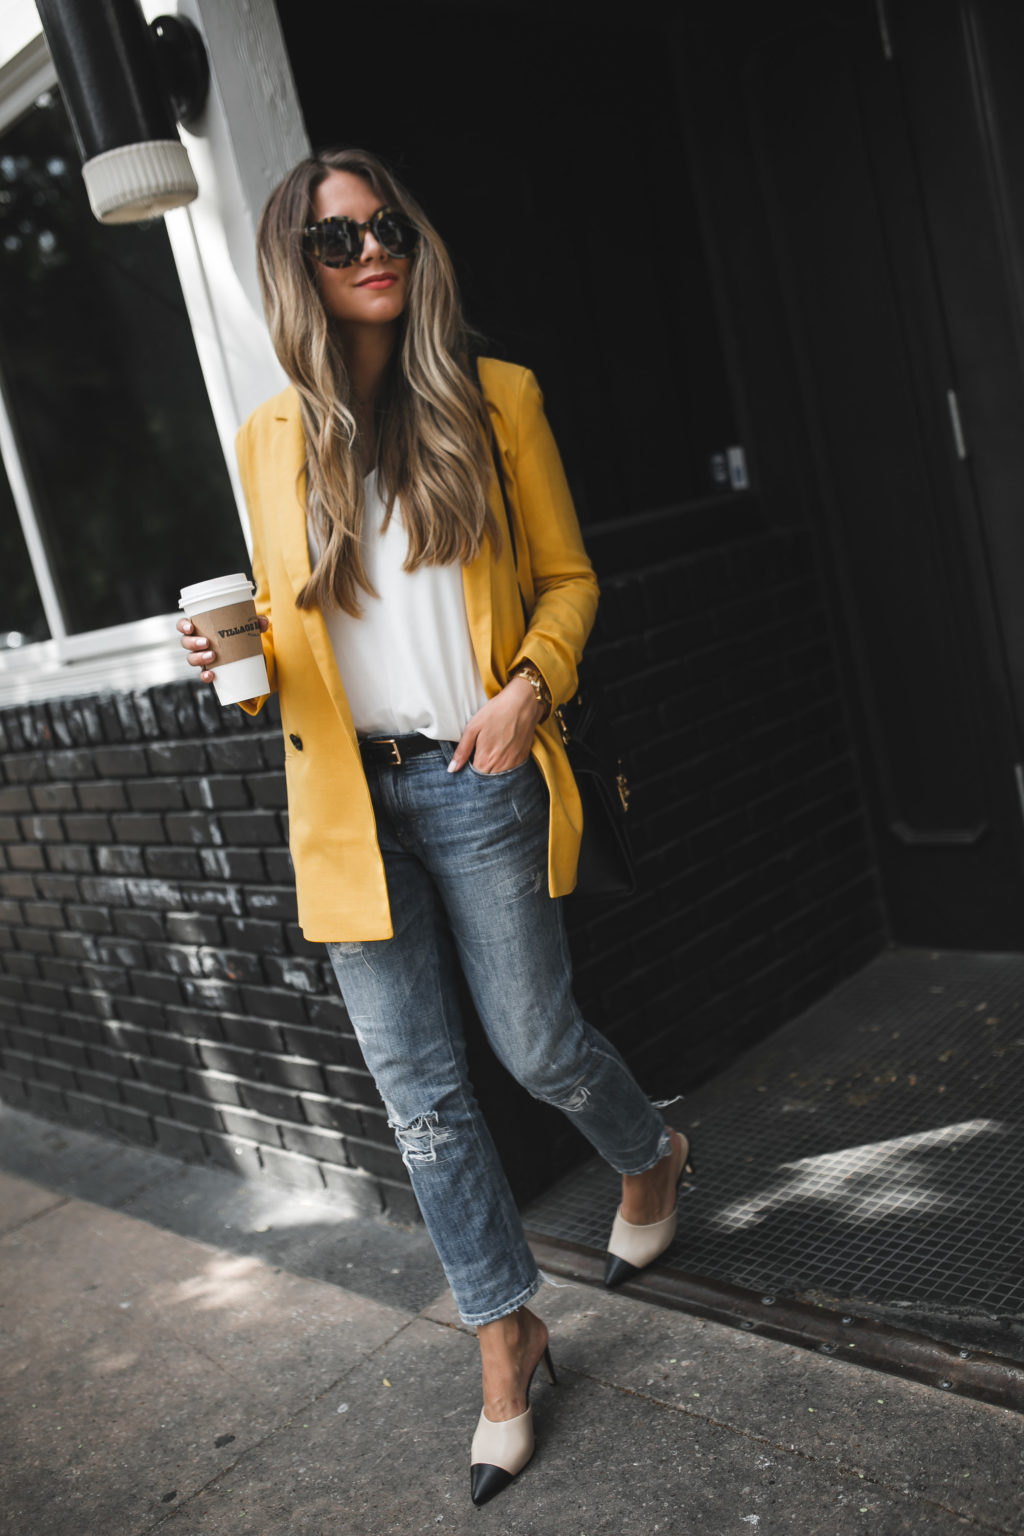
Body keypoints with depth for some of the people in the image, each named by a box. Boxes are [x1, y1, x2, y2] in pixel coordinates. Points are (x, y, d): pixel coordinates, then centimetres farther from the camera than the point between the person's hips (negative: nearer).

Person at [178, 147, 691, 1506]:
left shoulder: (494, 399, 1)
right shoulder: (271, 439, 8)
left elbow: (567, 576, 5)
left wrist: (531, 686, -13)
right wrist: (235, 652, -6)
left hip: (478, 783, -2)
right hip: (350, 799, 3)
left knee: (536, 1044, 6)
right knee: (419, 1091, 6)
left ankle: (653, 1161, 42)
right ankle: (506, 1333, 26)